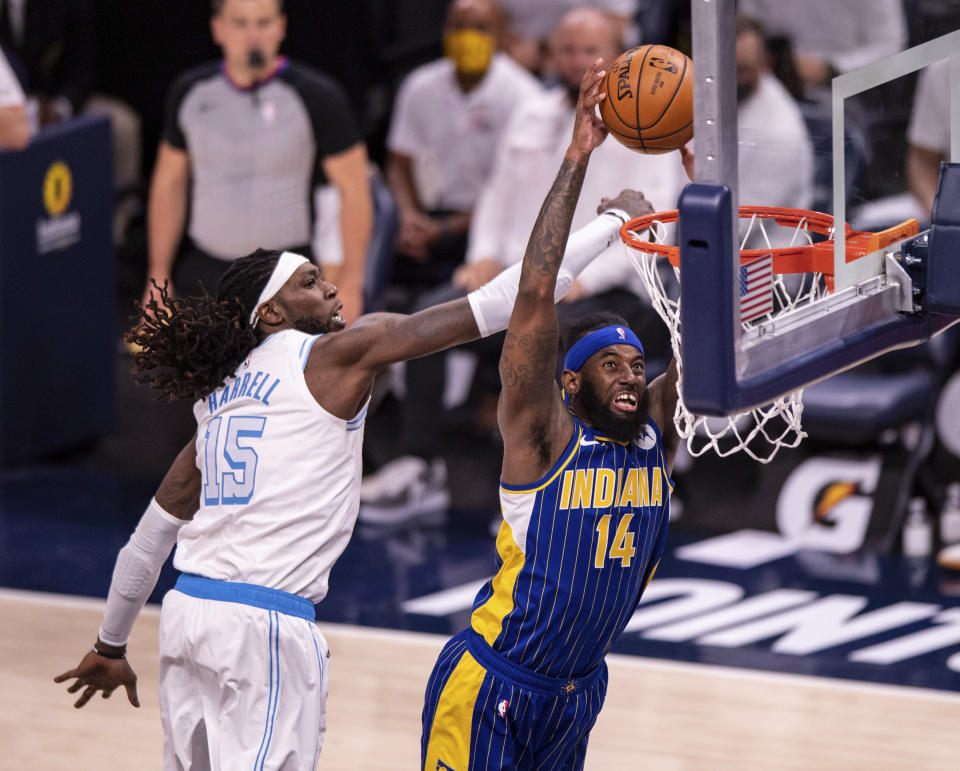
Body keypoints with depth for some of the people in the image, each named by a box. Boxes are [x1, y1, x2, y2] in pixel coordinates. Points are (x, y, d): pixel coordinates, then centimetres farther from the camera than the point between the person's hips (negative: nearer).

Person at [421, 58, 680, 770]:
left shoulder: (656, 437, 1)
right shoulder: (545, 438, -14)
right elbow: (535, 297, -25)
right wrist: (576, 160, -26)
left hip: (579, 688, 6)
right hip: (490, 688, -6)